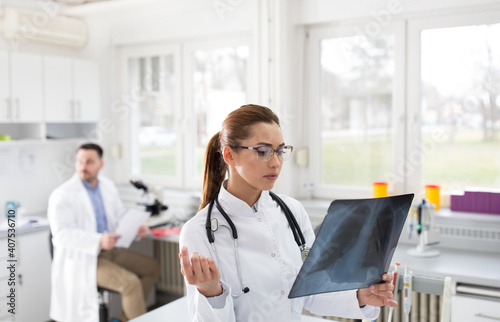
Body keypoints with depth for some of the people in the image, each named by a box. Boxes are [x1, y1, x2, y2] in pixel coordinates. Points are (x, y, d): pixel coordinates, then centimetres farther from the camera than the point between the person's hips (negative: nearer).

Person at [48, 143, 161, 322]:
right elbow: (63, 233, -22)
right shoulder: (63, 195, -13)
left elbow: (121, 215, 15)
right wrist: (98, 241, -35)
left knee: (152, 267, 4)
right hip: (82, 259, -8)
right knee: (131, 282, -24)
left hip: (108, 250, 8)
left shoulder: (108, 186, 8)